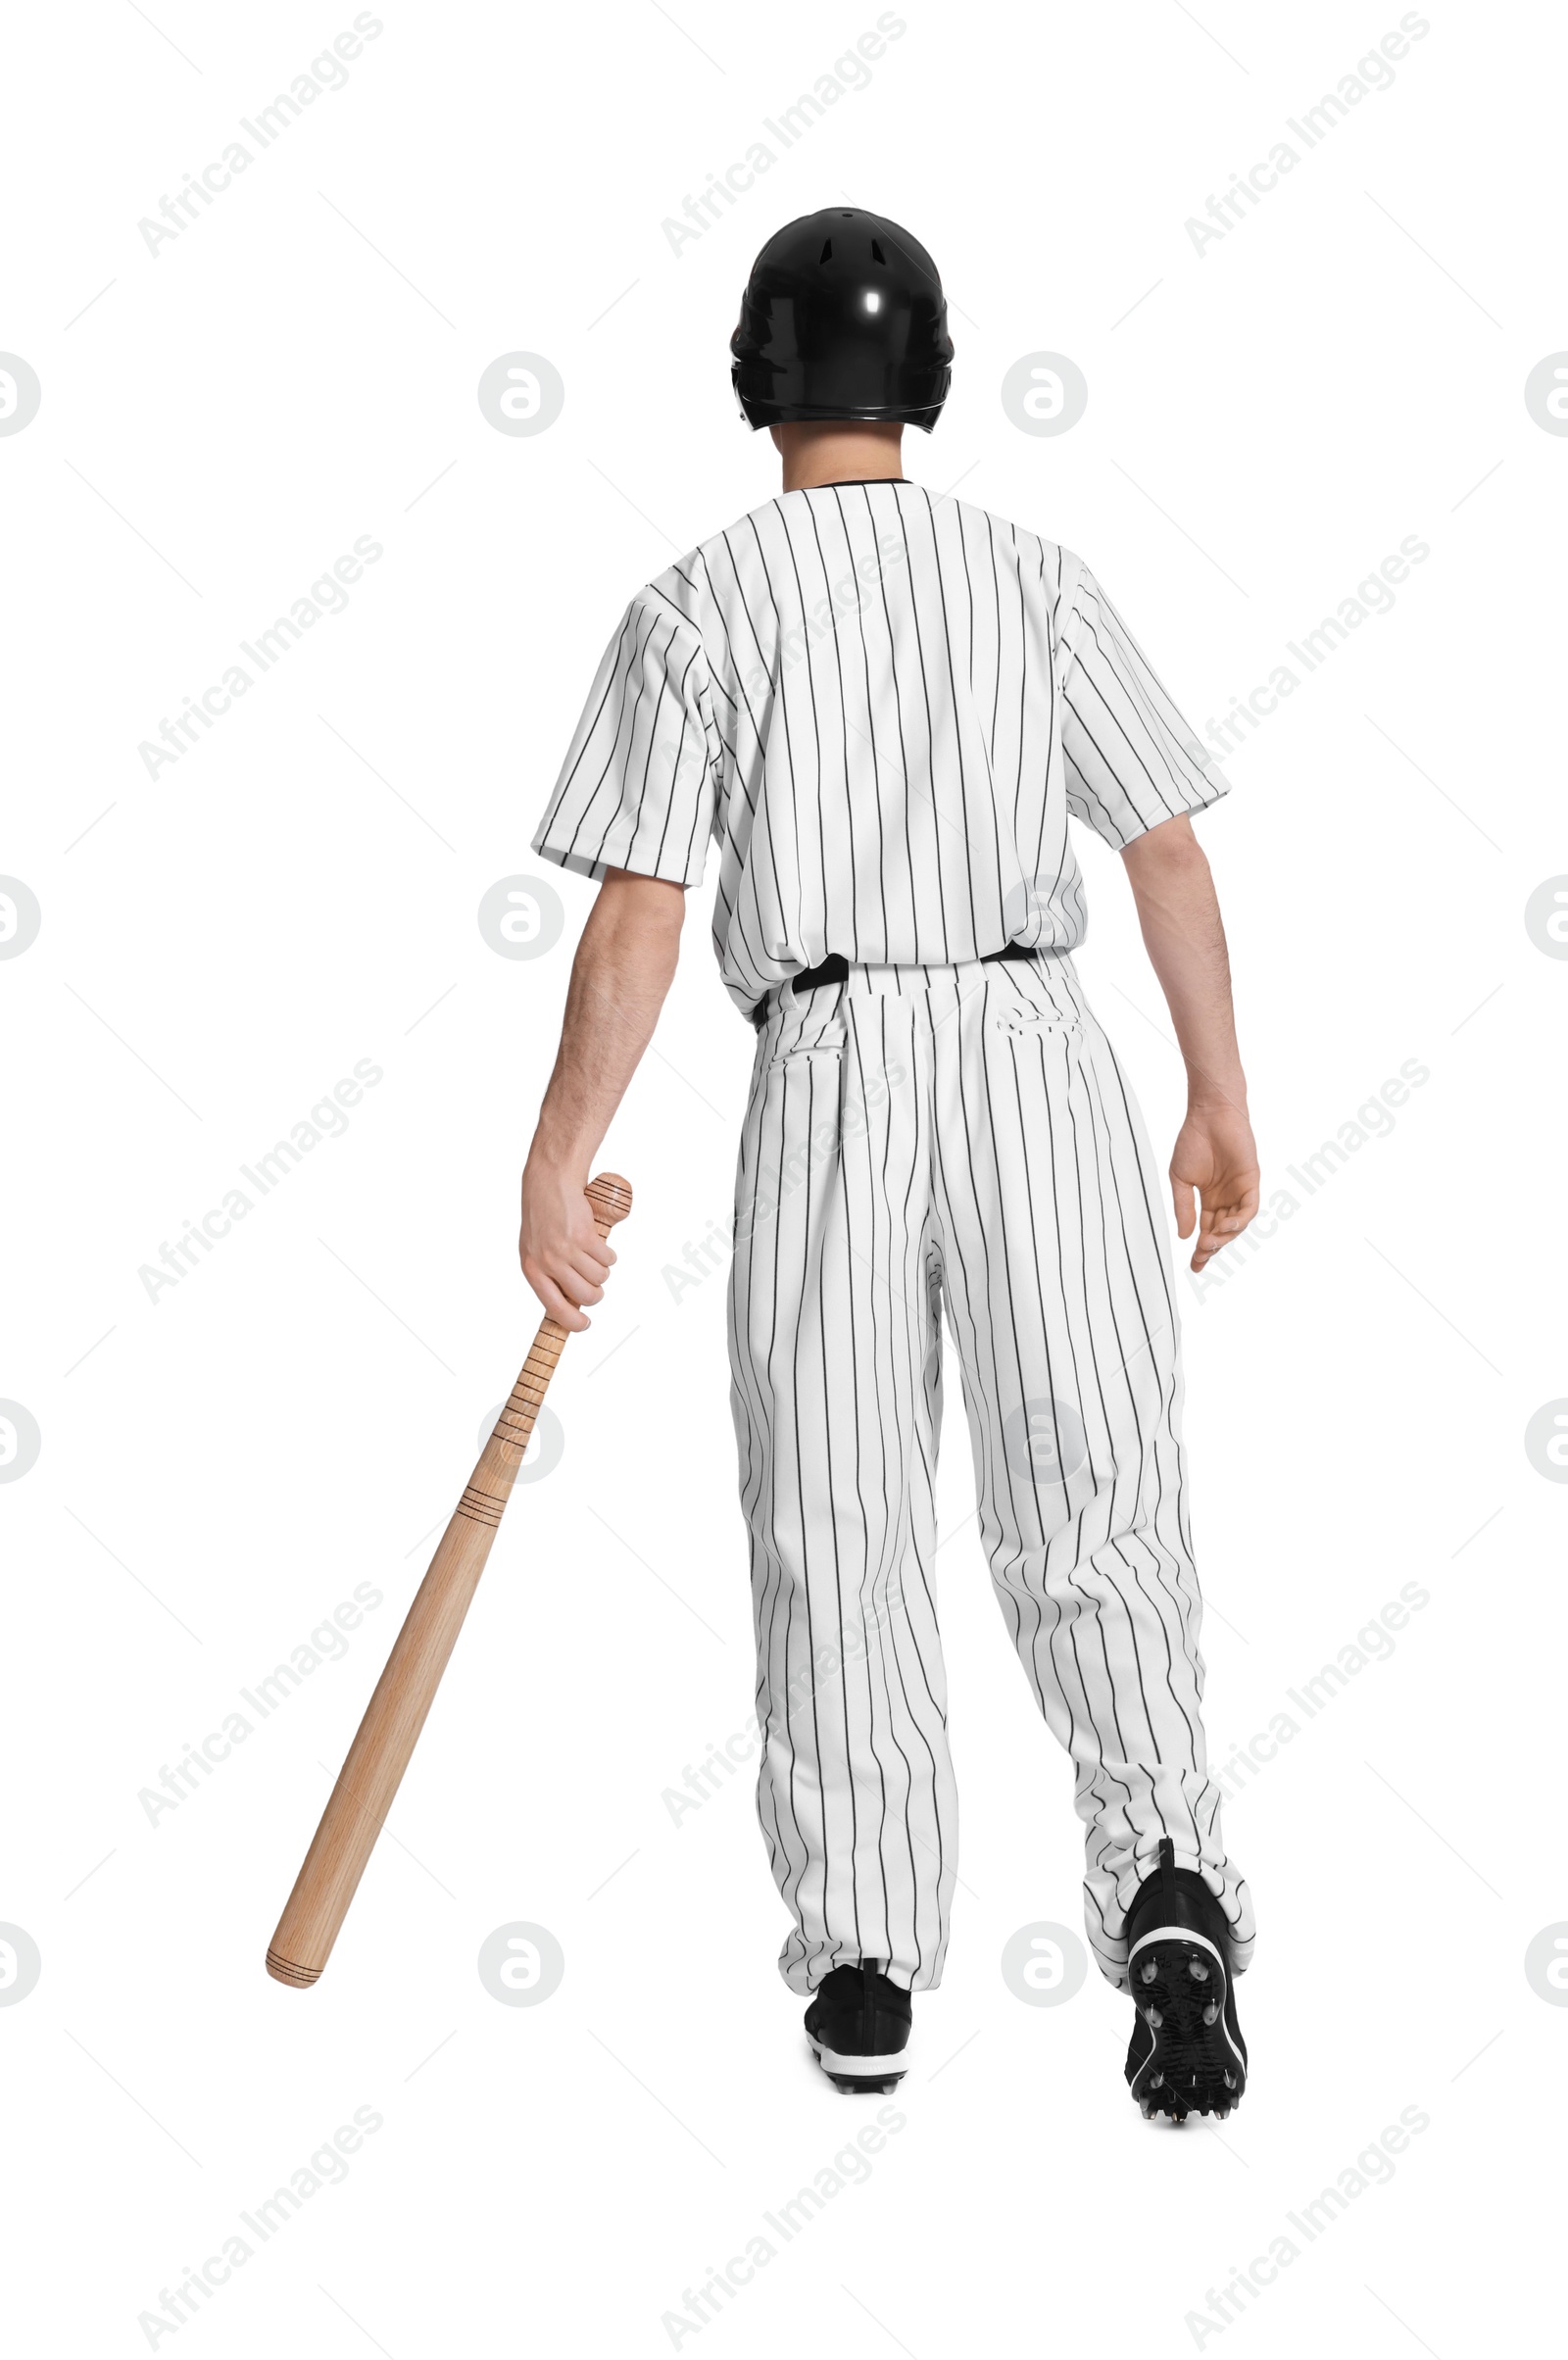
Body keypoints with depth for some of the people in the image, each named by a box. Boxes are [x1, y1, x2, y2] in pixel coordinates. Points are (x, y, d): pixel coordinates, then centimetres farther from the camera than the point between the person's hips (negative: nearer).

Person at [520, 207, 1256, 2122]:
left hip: (831, 1066, -1)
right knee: (1095, 1500, 3)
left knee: (836, 1530, 8)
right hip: (1039, 1047, 2)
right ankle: (1167, 1875, -16)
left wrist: (555, 1165, 1)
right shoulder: (1035, 578, 9)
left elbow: (639, 920, -4)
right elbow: (1168, 852, 7)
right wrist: (1222, 1098, 14)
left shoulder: (701, 606, 2)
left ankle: (862, 1965, 13)